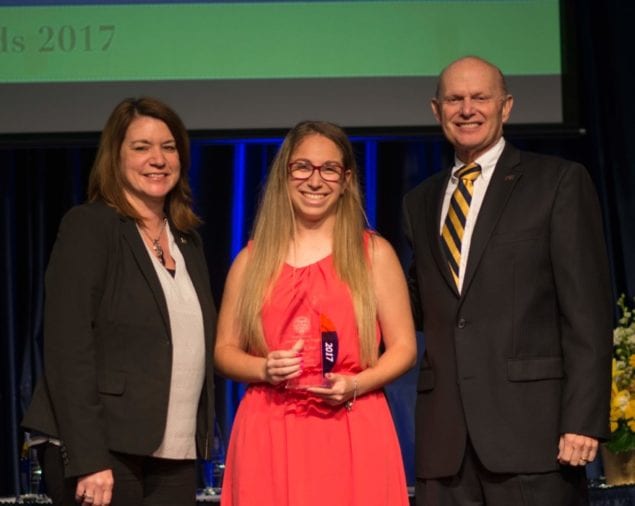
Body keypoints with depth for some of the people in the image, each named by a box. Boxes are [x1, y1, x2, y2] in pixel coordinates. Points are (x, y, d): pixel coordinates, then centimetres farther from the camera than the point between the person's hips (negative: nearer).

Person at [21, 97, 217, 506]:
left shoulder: (188, 240, 15)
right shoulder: (89, 226, -5)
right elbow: (67, 346, -12)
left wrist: (203, 440, 10)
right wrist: (88, 460, -19)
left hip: (175, 461, 6)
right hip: (106, 455, -6)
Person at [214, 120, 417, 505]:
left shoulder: (375, 254, 7)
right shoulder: (253, 259, 10)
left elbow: (404, 347, 6)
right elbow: (225, 350, 12)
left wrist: (355, 384, -11)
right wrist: (264, 369, -8)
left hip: (353, 434, -1)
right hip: (269, 434, 1)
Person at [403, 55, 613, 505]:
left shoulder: (560, 181, 2)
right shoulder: (421, 201, 19)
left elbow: (587, 309, -4)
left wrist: (584, 419, -12)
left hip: (531, 423, -4)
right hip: (444, 435, 5)